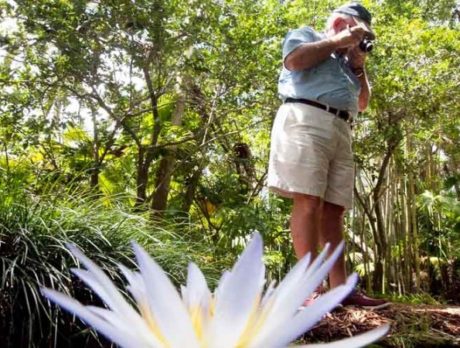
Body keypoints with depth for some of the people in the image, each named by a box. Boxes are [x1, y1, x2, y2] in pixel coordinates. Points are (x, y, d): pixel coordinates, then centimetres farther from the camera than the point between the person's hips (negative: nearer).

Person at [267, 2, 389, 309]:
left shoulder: (347, 62, 37)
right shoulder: (306, 34, 18)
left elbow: (363, 103, 30)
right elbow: (293, 60, -5)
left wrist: (359, 67, 19)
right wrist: (337, 42, 5)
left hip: (341, 130, 8)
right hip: (307, 119, -7)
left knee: (334, 209, -3)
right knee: (309, 201, -18)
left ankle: (340, 288, -7)